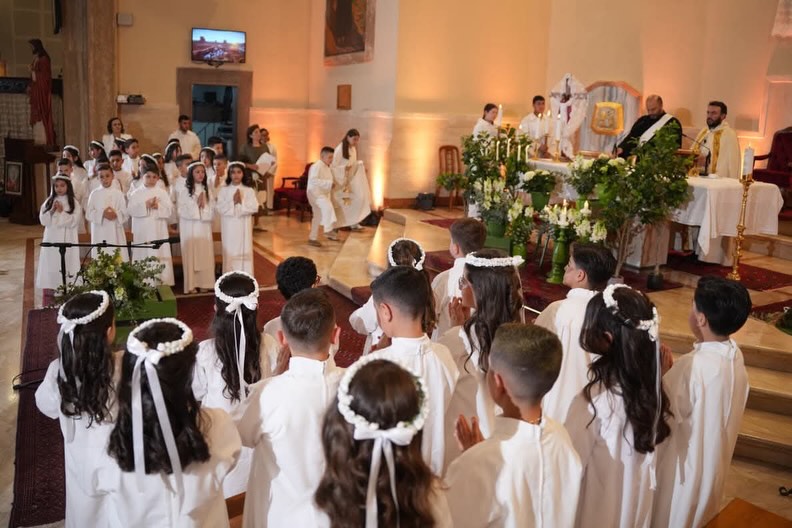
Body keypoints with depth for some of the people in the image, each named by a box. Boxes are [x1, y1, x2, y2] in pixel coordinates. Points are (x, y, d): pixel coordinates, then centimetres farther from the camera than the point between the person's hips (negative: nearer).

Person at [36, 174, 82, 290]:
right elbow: (43, 220, 2)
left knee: (67, 264, -3)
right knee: (52, 265, 4)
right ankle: (54, 288, 11)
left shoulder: (74, 203, -2)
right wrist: (52, 210, -11)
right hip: (52, 239, 3)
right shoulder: (49, 202, 7)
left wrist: (62, 212, -14)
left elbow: (74, 221, -10)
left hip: (67, 239, -3)